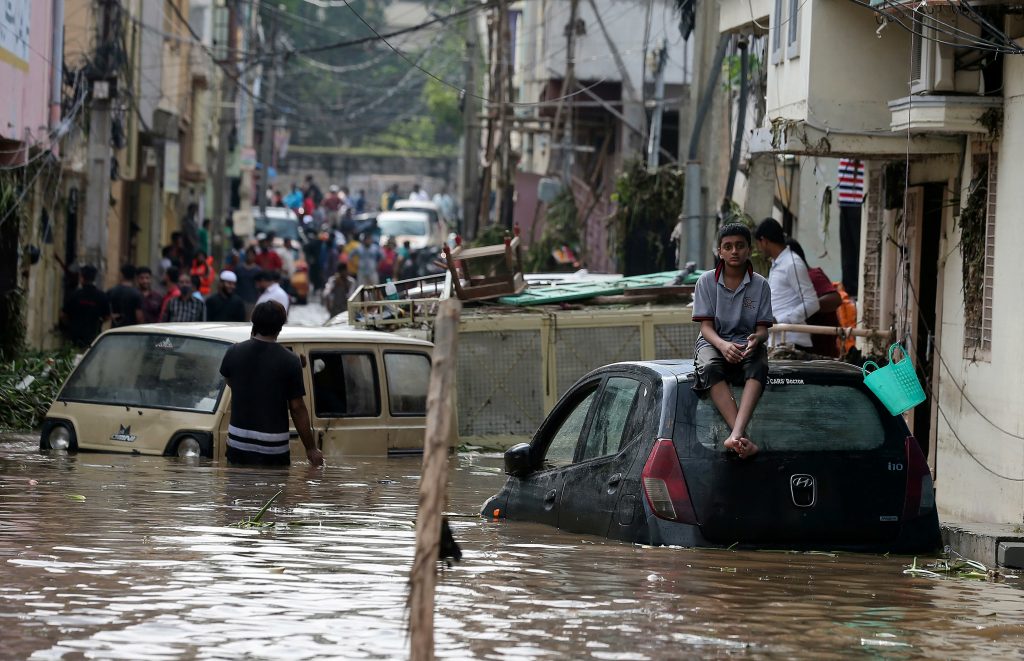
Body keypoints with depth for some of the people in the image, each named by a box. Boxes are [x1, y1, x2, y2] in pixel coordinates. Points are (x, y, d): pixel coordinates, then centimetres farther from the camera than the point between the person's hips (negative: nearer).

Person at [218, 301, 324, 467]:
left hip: (238, 444, 3)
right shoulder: (290, 361, -9)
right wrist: (311, 449, 2)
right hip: (274, 448, -3)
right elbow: (297, 408, -7)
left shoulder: (233, 352, -1)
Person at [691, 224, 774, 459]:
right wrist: (723, 345, -27)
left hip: (747, 344, 1)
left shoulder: (760, 285, 4)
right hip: (714, 342, 0)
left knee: (758, 366, -37)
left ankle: (735, 435, -56)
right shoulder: (707, 281, 2)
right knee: (709, 368, -38)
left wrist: (756, 339, -27)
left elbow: (762, 329, 0)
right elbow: (706, 326, -4)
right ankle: (743, 439, -51)